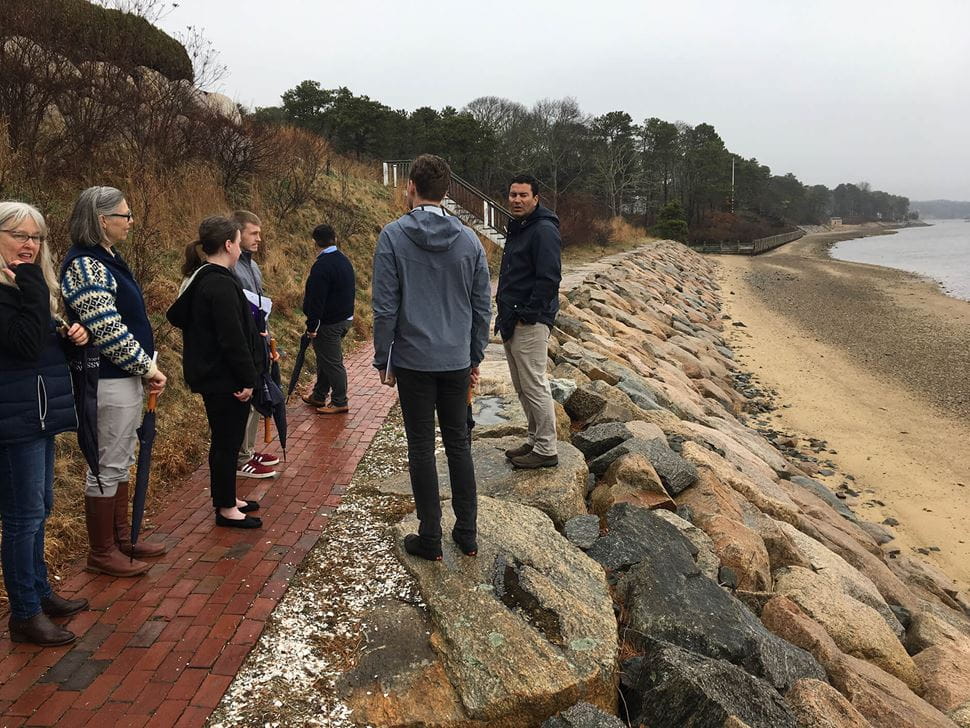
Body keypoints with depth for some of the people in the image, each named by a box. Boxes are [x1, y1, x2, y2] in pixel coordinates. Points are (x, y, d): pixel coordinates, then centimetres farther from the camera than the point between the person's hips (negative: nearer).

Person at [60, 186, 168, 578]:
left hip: (126, 378, 10)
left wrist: (148, 365, 9)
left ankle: (122, 536, 32)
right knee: (107, 467, 2)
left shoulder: (108, 260, 13)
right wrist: (147, 368, -13)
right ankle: (101, 552, 16)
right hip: (108, 382, -10)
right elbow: (107, 331, -23)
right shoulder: (86, 266, -18)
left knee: (120, 461, 18)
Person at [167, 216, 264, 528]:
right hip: (226, 379, -10)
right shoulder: (221, 285, -21)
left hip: (212, 375, 10)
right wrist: (247, 379, -16)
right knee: (227, 441, 2)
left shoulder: (200, 280, 10)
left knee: (225, 440, 19)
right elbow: (232, 338, -23)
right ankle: (226, 508, 15)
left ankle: (226, 498, 32)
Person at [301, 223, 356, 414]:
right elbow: (350, 291, 16)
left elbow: (316, 300, -21)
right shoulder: (344, 260, 8)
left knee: (332, 362, 1)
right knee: (325, 357, 20)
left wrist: (311, 326, -15)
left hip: (329, 323, -9)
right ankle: (319, 395, 32)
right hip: (345, 318, 10)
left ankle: (340, 402, 10)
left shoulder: (322, 265, -20)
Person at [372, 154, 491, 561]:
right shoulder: (469, 239, 1)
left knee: (422, 448, 6)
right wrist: (475, 358, 15)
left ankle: (430, 538, 14)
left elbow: (385, 307, -10)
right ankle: (467, 533, 21)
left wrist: (383, 360, 0)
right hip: (457, 361, 3)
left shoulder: (393, 236, -9)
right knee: (459, 444, 13)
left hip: (413, 362, -3)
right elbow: (482, 306, 5)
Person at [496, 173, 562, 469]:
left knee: (534, 386, -5)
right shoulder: (516, 228, 17)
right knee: (522, 387, 16)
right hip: (511, 322, 10)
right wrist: (505, 312, 14)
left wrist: (527, 314, -20)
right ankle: (535, 441, 27)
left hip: (530, 323, -10)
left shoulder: (544, 230, -14)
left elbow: (548, 278, -21)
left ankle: (546, 450, 4)